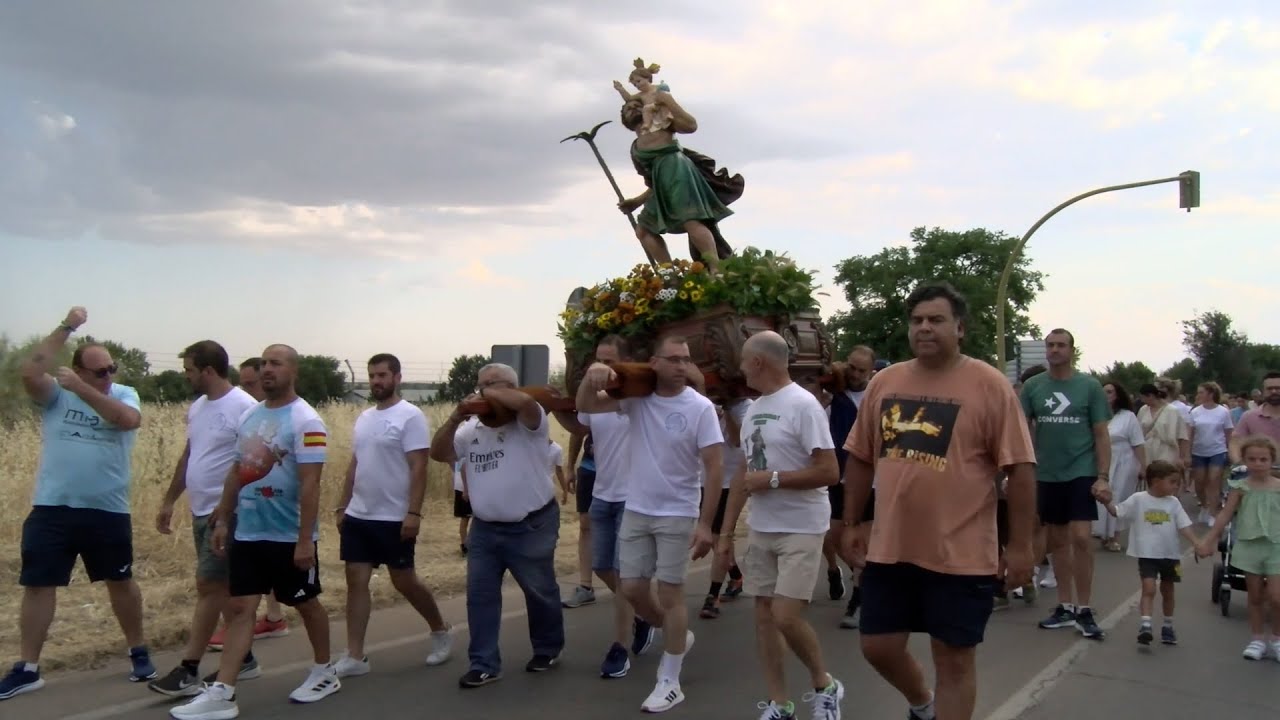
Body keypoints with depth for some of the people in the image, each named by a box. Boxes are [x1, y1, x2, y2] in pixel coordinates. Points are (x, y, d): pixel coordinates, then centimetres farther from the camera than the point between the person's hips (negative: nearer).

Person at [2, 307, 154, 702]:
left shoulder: (124, 394, 0)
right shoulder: (55, 394, 0)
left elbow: (129, 420, -21)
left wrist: (82, 389, -23)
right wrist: (66, 327, -18)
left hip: (108, 511, 0)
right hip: (51, 509, 0)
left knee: (121, 581, 13)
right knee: (38, 585, 5)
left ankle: (138, 652, 29)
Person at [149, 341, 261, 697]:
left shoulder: (244, 407, -16)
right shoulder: (197, 408, 11)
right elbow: (188, 457, 21)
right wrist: (169, 501, 22)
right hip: (201, 512, 9)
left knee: (209, 587, -5)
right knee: (223, 587, 14)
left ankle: (188, 672, 1)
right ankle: (244, 658, 24)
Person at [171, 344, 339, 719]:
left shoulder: (305, 421, -15)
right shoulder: (249, 416, 7)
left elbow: (310, 484, -19)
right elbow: (237, 471, 14)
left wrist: (305, 540, -22)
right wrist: (222, 519, 12)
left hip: (289, 536, -6)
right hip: (248, 533, 6)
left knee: (306, 603, 10)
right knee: (240, 608, 3)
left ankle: (324, 672, 29)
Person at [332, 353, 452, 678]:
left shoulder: (410, 416, -12)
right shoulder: (364, 417, 11)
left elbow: (418, 469, -17)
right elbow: (354, 466, 17)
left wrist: (413, 513, -22)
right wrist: (342, 507, 15)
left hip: (394, 519, -7)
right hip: (358, 516, 7)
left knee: (404, 582, 3)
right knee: (356, 581, 4)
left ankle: (440, 632, 26)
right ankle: (355, 656, 9)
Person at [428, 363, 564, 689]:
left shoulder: (527, 422, -11)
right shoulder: (472, 429, 9)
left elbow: (526, 401, -33)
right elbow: (438, 453, 5)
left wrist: (489, 395, -17)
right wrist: (456, 415, -8)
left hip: (531, 527, -6)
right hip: (484, 529, 6)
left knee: (540, 592, 11)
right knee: (480, 595, 5)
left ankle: (548, 649, 32)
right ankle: (484, 664, 14)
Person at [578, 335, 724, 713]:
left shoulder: (700, 407, -13)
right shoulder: (636, 398, -2)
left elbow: (713, 468, -13)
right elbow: (585, 406, -2)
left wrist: (705, 524, -16)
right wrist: (592, 375, -24)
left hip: (677, 515, -4)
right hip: (635, 511, 5)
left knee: (670, 594, 2)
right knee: (632, 589, 10)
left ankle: (670, 682, 14)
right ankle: (677, 637, 37)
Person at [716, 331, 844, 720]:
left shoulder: (802, 404, -15)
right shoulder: (753, 409, 10)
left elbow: (829, 472, -20)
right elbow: (743, 474, 15)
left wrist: (772, 478, -16)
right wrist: (726, 531, 13)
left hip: (800, 529, -8)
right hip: (760, 529, 8)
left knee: (786, 617, -11)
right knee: (764, 614, 8)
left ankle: (824, 686, 15)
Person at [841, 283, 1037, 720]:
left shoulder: (990, 385, -8)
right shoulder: (883, 383, 6)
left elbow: (1020, 468, -8)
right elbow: (861, 459, 12)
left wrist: (1019, 545, -10)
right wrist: (851, 524, 12)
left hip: (961, 556, -4)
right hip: (889, 549, 5)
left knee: (954, 659, 7)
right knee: (878, 647, 13)